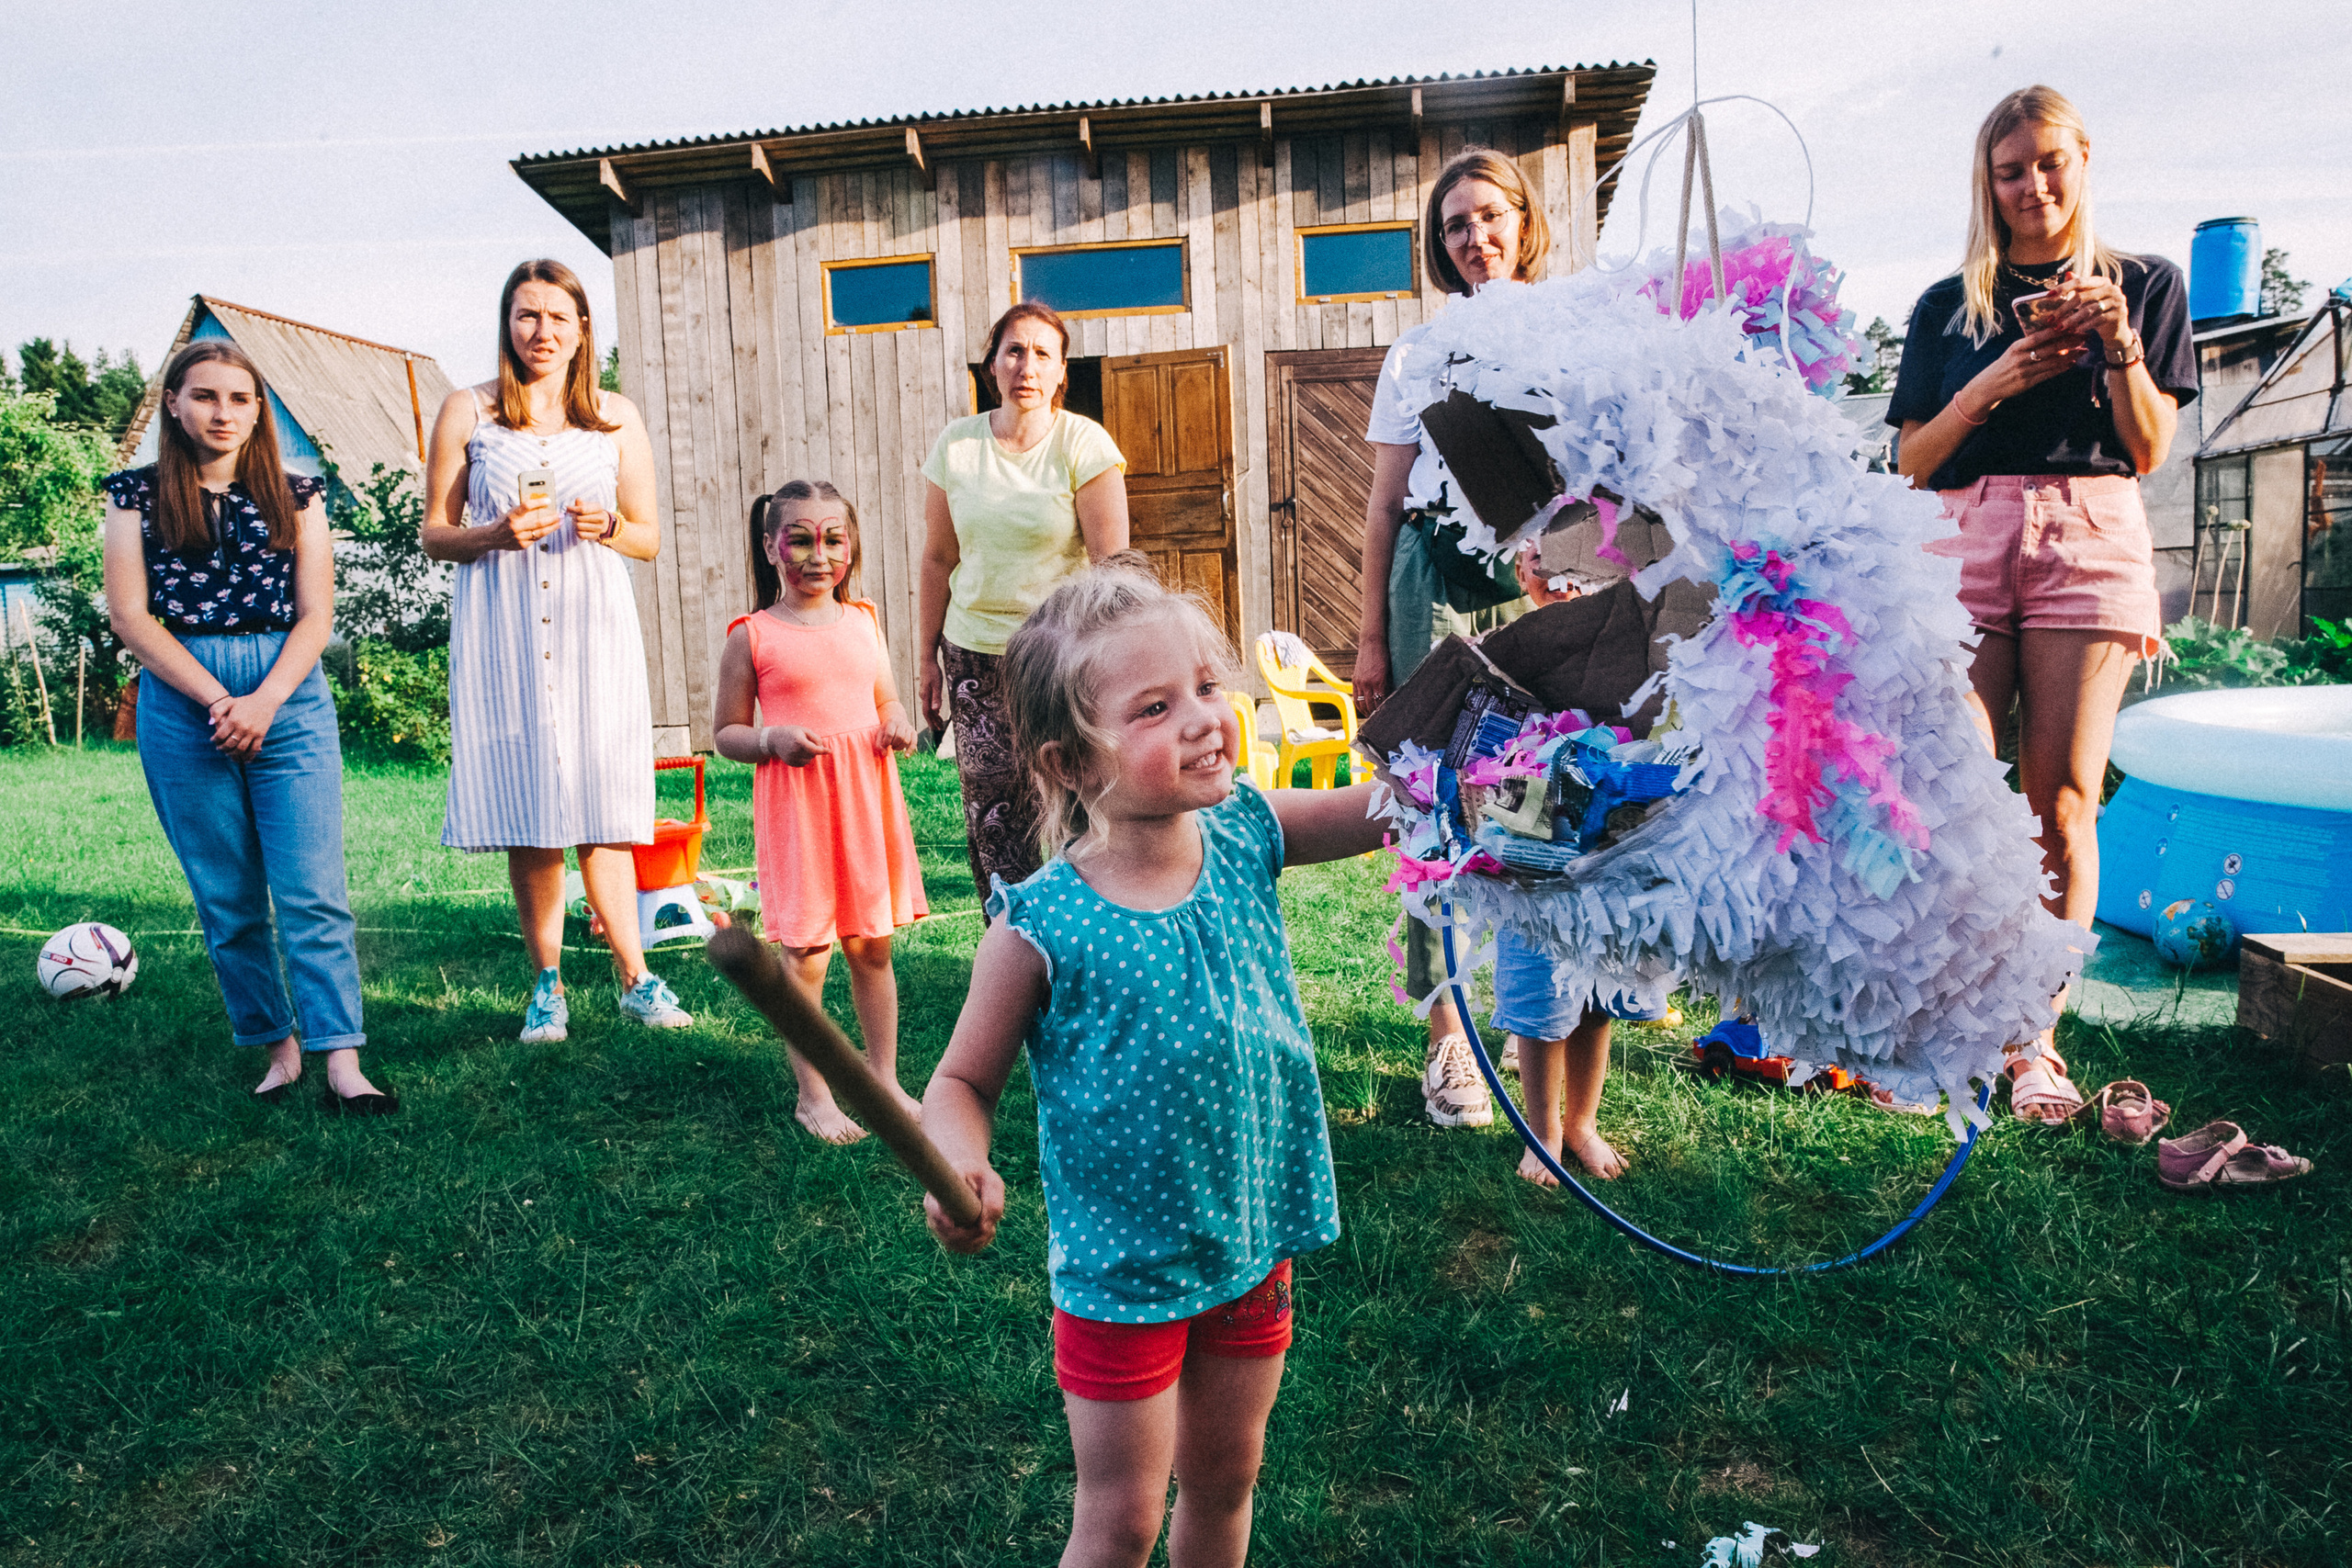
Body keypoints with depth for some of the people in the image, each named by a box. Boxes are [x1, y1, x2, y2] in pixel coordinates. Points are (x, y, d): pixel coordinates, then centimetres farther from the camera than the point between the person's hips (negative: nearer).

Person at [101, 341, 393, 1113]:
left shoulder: (296, 495, 10)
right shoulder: (137, 494, 8)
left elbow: (316, 614, 4)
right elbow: (130, 616, 0)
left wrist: (264, 703, -10)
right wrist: (218, 700, -10)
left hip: (291, 702, 0)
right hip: (181, 706, 1)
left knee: (314, 892, -8)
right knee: (227, 900, 4)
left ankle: (342, 1064, -10)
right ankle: (278, 1048, 14)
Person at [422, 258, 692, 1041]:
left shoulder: (616, 417, 12)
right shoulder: (467, 411, 9)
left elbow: (650, 538, 14)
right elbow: (435, 534, 8)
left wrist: (608, 527, -8)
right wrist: (497, 535, -12)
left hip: (592, 626, 0)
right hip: (501, 631, 0)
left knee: (598, 807, -4)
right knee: (527, 817, 0)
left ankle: (635, 979, 0)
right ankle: (547, 985, 10)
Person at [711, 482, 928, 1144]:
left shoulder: (863, 622, 10)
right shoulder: (752, 636, -2)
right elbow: (725, 731, 1)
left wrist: (898, 723, -2)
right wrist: (773, 738, -17)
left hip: (868, 798, 4)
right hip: (796, 805, -4)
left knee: (871, 947, 12)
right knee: (807, 957, 0)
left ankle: (885, 1078, 27)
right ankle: (813, 1095, 15)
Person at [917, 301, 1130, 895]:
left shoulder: (1083, 444, -5)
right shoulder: (956, 444, 4)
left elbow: (1110, 562, -8)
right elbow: (938, 558, 10)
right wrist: (927, 657, 12)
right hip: (975, 651, 3)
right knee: (989, 817, 1)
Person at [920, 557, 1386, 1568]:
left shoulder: (1245, 841, -9)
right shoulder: (1044, 927, -21)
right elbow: (962, 1080, -11)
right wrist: (958, 1164, -31)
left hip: (1256, 1243, 4)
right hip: (1122, 1269, -4)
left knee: (1225, 1479, 24)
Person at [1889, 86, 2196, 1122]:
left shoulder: (2144, 285, 15)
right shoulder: (1948, 307, 16)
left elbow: (2149, 449, 7)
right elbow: (1913, 460, 10)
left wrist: (2118, 341, -6)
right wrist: (1993, 385, -6)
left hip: (2089, 540, 0)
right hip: (1965, 543, 1)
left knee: (2061, 803, -6)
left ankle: (2037, 1035, 3)